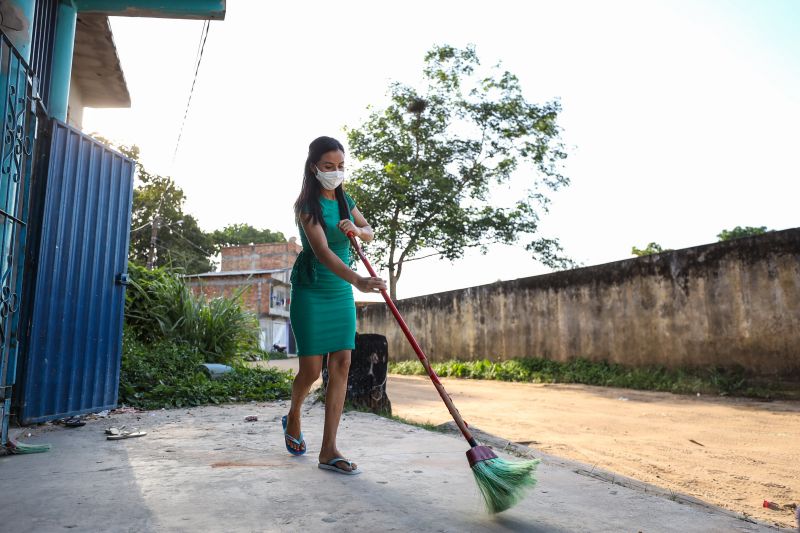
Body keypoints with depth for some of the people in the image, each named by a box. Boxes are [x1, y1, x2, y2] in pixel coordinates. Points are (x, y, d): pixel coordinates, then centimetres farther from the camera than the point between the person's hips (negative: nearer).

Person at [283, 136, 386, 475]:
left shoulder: (346, 201, 7)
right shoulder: (306, 205, -13)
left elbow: (369, 233, 19)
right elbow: (322, 251, -28)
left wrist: (356, 230, -7)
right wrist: (358, 280, -44)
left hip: (341, 293, 6)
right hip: (311, 291, -6)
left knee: (341, 364, -2)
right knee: (311, 369, -3)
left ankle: (329, 450, 3)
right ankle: (293, 419, 31)